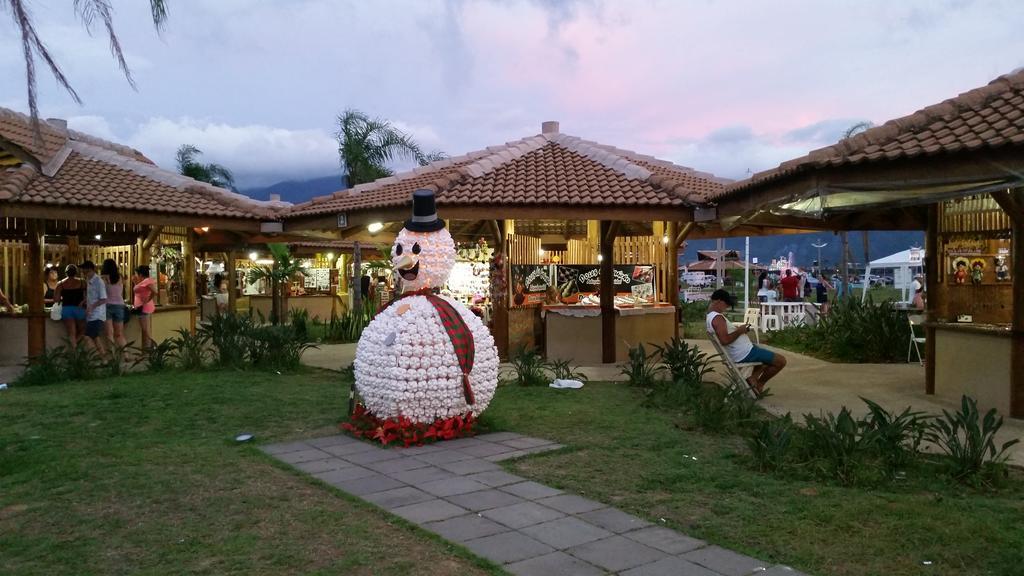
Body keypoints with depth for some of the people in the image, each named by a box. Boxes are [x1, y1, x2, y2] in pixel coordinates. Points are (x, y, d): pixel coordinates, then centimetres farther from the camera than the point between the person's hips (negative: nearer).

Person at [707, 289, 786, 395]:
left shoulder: (710, 316, 11)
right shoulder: (718, 317, -22)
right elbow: (725, 340, -34)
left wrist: (737, 329, 6)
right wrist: (739, 331, -19)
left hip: (739, 353, 11)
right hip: (744, 354, -11)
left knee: (767, 356, 33)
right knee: (781, 361, -6)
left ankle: (753, 377, 11)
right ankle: (759, 384, 10)